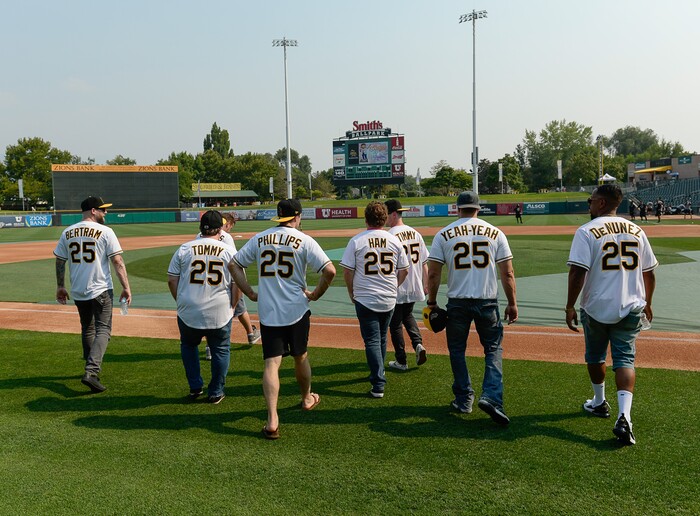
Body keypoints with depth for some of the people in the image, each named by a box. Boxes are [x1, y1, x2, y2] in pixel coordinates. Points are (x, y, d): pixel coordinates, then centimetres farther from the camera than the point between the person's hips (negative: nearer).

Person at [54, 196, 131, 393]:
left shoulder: (67, 233, 6)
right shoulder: (105, 232, -9)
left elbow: (59, 262, 10)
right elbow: (117, 262, -13)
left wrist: (60, 287, 20)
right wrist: (126, 287, -10)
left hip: (78, 292, 6)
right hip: (101, 290, -5)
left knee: (87, 329, 21)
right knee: (103, 330, -2)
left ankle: (92, 368, 31)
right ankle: (91, 371, -18)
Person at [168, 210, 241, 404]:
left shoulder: (184, 249, 1)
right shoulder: (229, 251, -2)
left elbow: (172, 280, 3)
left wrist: (181, 302, 14)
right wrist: (231, 307, 9)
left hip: (188, 313, 2)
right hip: (220, 313, -1)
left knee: (188, 346, 26)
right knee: (221, 350, 17)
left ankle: (195, 387, 27)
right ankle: (216, 392, 23)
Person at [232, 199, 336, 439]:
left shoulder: (259, 239, 5)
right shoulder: (304, 241, -6)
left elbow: (235, 264, 8)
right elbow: (329, 270, -15)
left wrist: (251, 293, 8)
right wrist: (316, 294, -1)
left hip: (267, 312, 2)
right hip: (296, 309, -1)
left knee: (272, 363, -1)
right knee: (300, 356, 19)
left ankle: (272, 420, -10)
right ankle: (307, 399, 40)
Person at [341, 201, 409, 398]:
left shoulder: (357, 240, -8)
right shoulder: (394, 240, 1)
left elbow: (347, 272, -8)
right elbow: (404, 271, 5)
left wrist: (352, 293, 7)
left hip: (365, 299, -3)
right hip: (389, 300, 4)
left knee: (372, 341, 0)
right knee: (382, 338, 20)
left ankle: (378, 384, -6)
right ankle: (377, 373, 36)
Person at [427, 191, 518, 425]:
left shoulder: (444, 234, -1)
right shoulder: (495, 233, 2)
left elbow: (433, 273, -3)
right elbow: (507, 272, 0)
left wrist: (431, 303, 7)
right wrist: (512, 303, 7)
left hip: (457, 302, 0)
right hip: (488, 301, 0)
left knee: (457, 350, 15)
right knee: (494, 349, 11)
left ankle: (463, 400, 19)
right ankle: (491, 396, -7)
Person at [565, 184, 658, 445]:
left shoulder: (586, 232, -10)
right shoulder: (637, 231, 6)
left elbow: (577, 272, -18)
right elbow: (649, 273, 12)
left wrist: (570, 307, -12)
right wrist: (647, 303, 25)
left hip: (596, 308, -3)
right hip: (630, 309, 3)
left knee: (595, 356, 19)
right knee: (625, 360, 3)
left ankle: (599, 403, 36)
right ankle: (624, 416, -13)